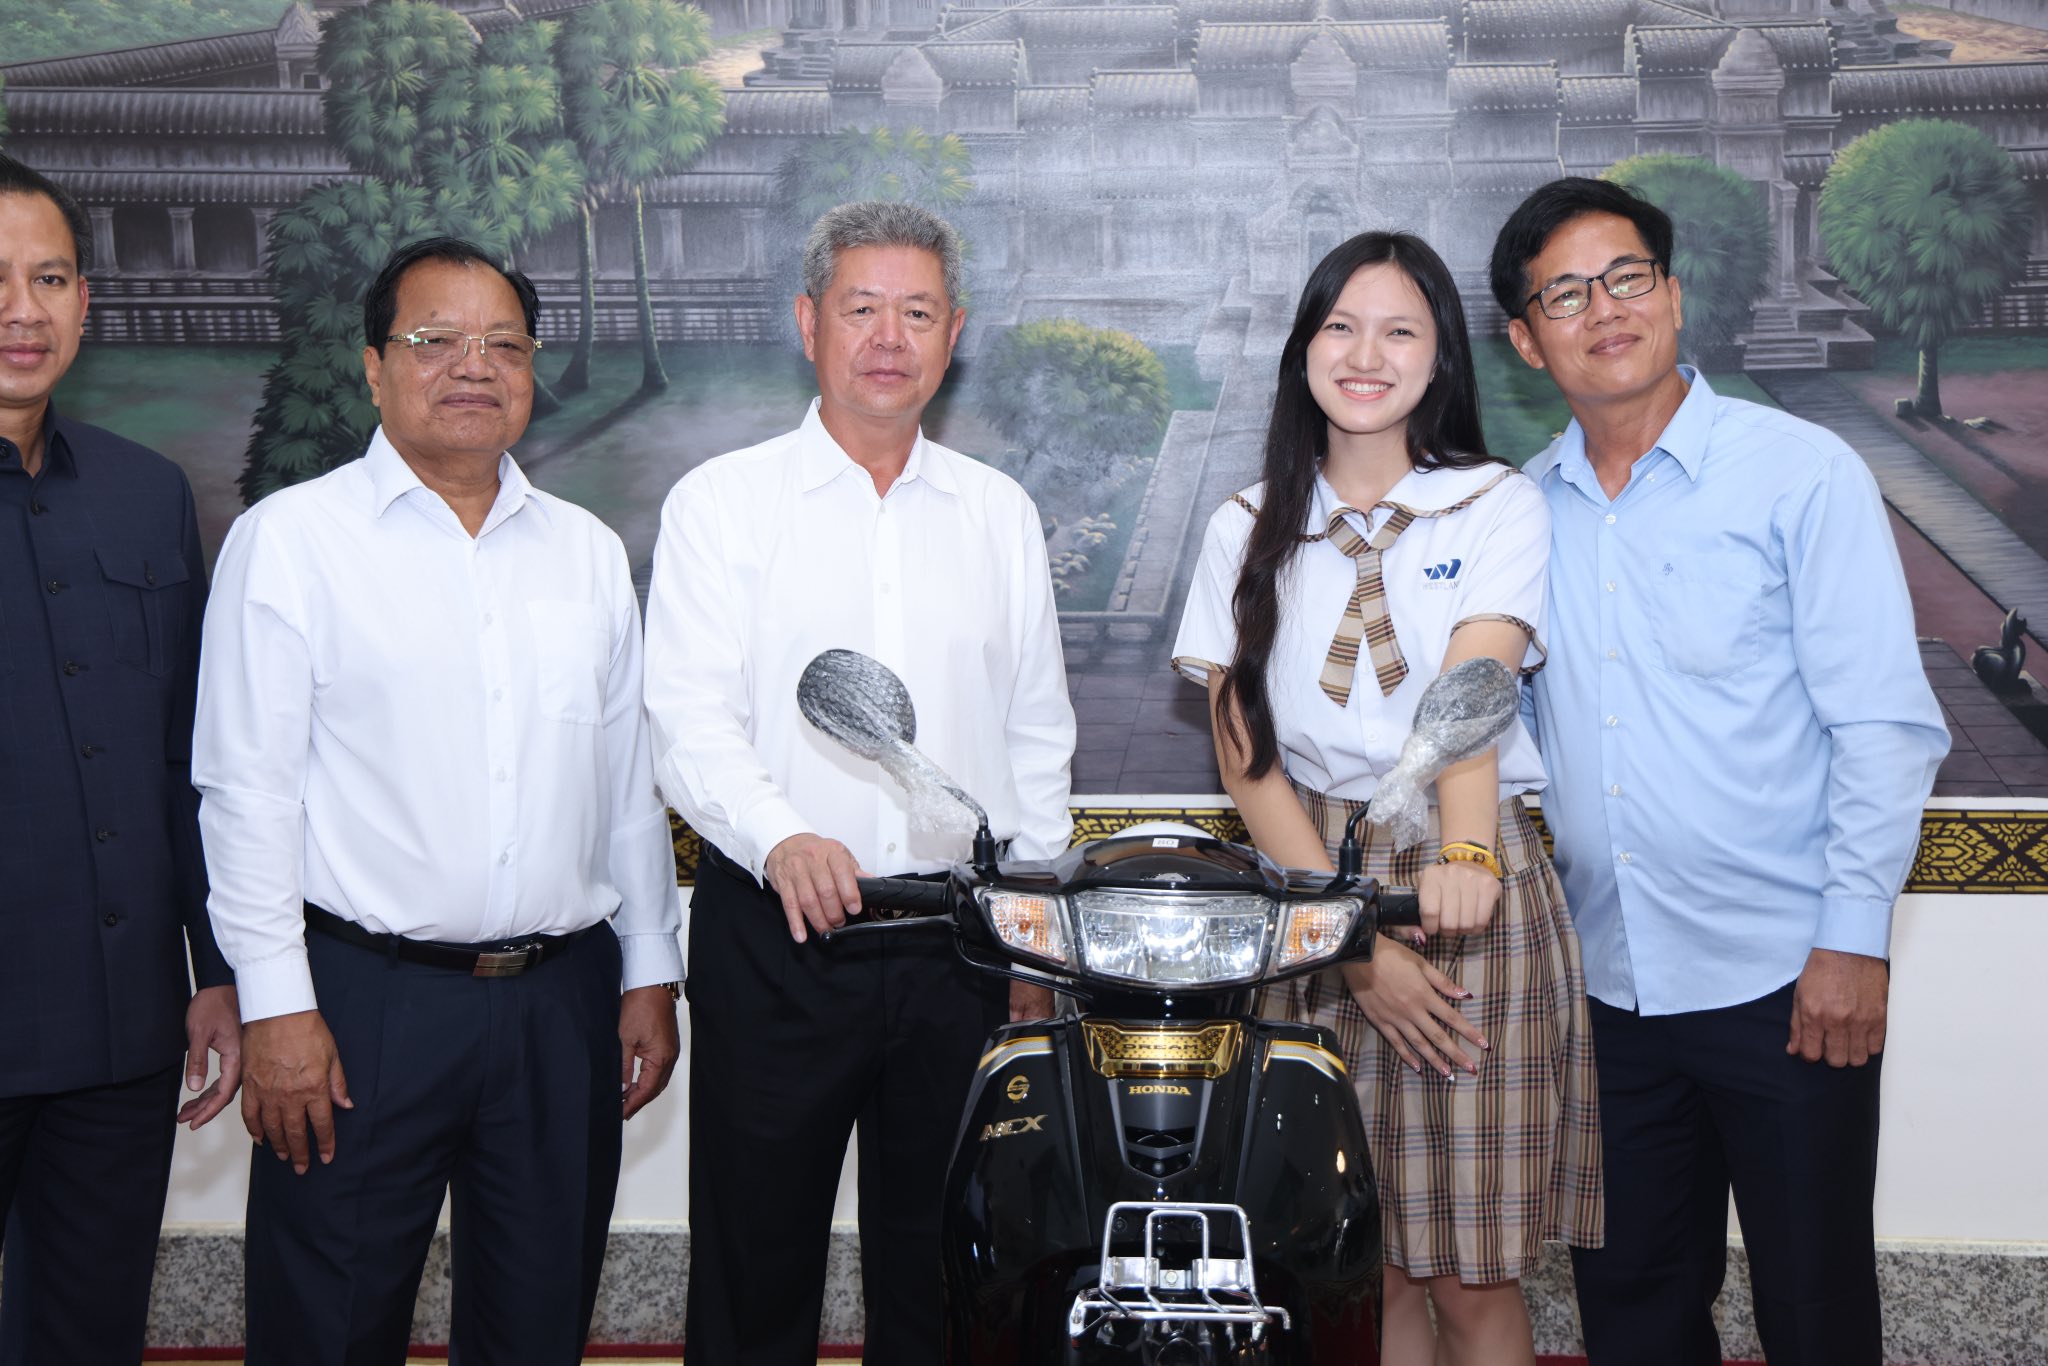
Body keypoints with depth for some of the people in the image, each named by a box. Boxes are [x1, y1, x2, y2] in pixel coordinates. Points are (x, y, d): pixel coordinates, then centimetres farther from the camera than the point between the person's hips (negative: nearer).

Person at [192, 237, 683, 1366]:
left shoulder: (588, 551, 12)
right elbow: (246, 786, -5)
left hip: (562, 1003, 4)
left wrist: (650, 973, 11)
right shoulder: (291, 537, -1)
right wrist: (276, 1004, -10)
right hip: (364, 997, -4)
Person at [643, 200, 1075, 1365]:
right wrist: (781, 840, -27)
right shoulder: (724, 503, 2)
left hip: (960, 947, 3)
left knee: (941, 1269, 11)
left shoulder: (1000, 514, 12)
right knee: (757, 1263, 5)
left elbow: (1039, 738, 14)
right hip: (775, 935, -2)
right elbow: (693, 721, -8)